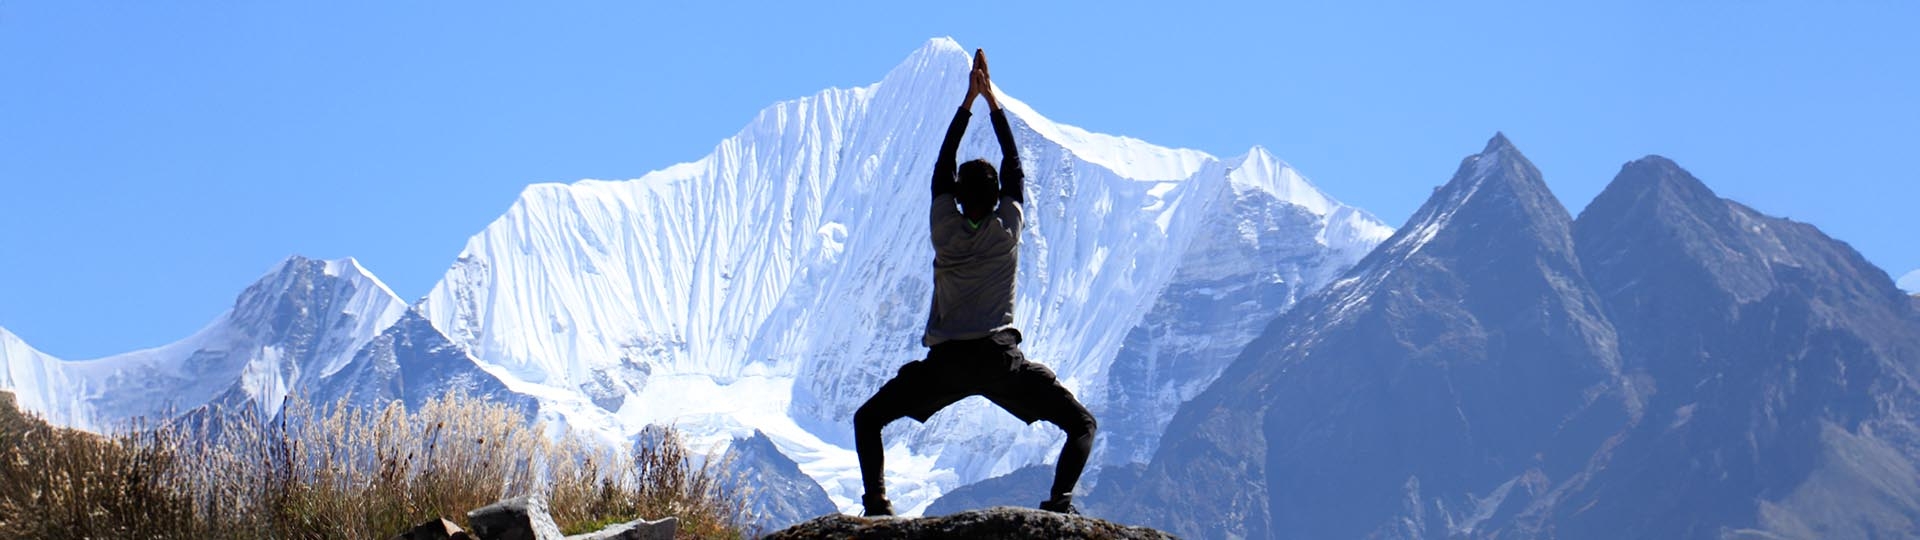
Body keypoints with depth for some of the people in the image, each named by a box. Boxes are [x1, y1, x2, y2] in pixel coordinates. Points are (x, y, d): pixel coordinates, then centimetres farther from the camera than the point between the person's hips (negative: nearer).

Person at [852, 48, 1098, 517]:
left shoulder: (945, 232, 4)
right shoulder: (1008, 229, 2)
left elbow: (941, 169, 16)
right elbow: (1014, 167, 16)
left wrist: (968, 102, 20)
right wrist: (993, 102, 22)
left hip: (945, 363, 1)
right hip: (1000, 360, -1)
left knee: (867, 421, 17)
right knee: (1082, 425, 8)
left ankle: (876, 498, -7)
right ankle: (1059, 500, -18)